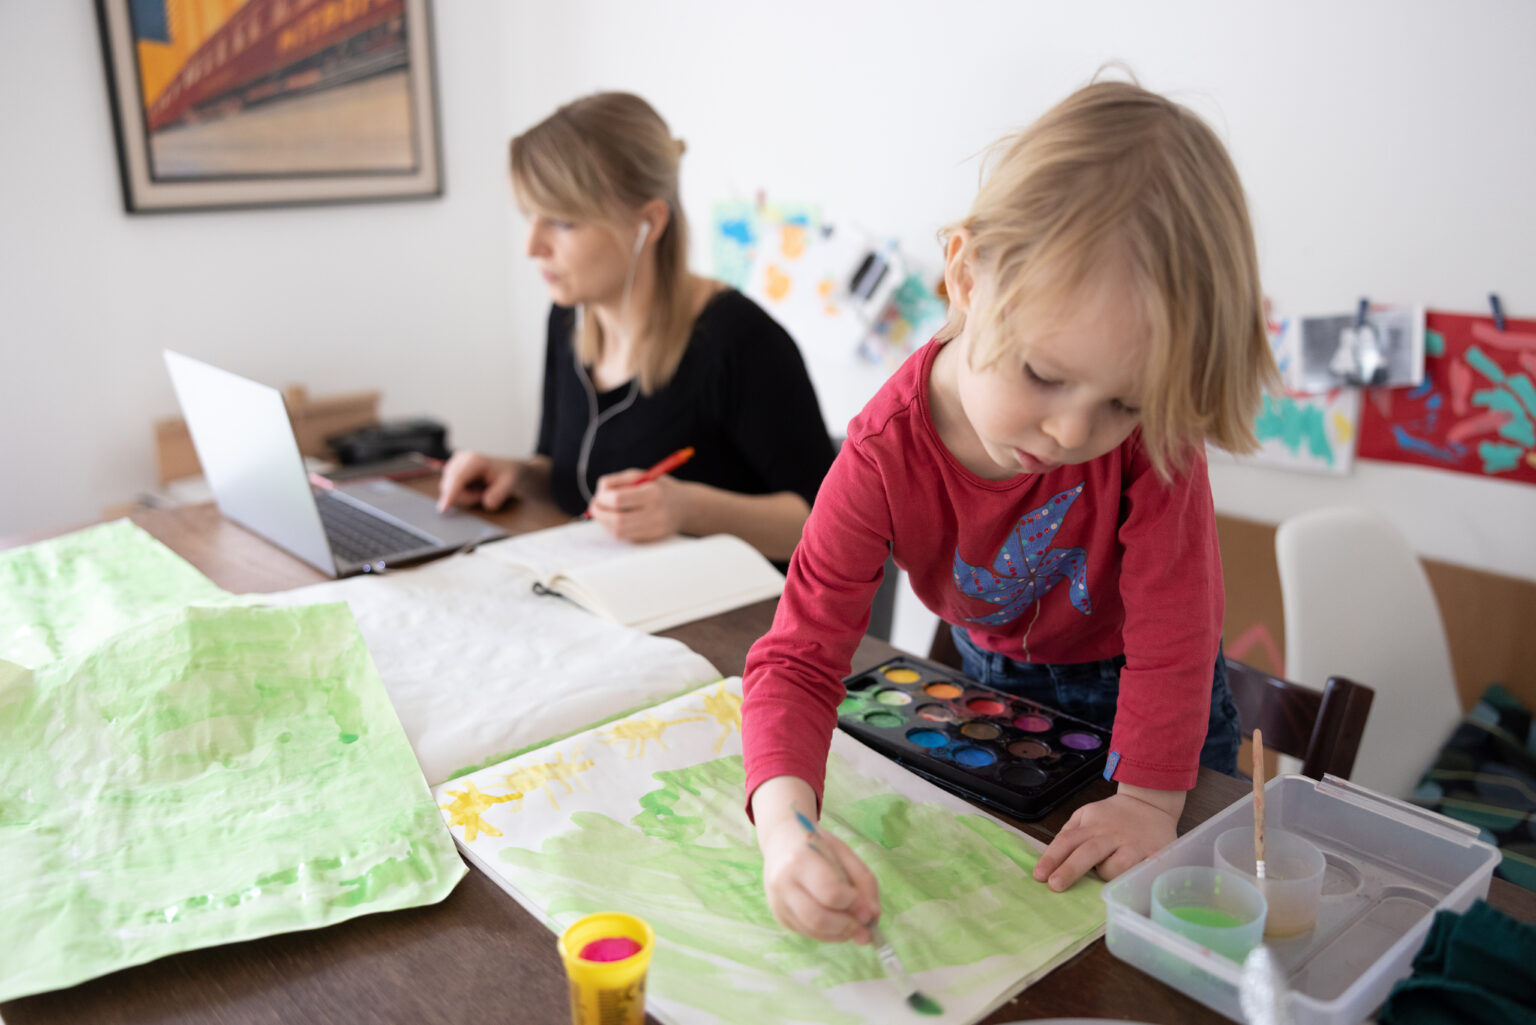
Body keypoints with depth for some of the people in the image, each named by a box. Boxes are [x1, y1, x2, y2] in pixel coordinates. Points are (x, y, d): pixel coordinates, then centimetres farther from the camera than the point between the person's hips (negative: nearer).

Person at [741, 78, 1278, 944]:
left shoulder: (1148, 413, -34)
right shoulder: (885, 457, -33)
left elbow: (1173, 611, -28)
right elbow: (800, 655, -34)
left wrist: (1151, 797, -29)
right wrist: (785, 823, -51)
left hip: (1150, 689, 0)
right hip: (994, 680, 1)